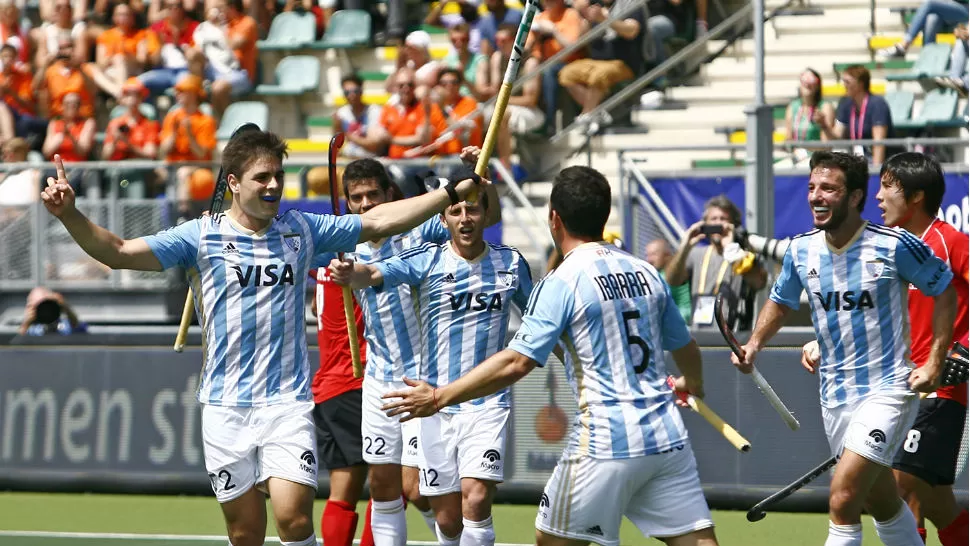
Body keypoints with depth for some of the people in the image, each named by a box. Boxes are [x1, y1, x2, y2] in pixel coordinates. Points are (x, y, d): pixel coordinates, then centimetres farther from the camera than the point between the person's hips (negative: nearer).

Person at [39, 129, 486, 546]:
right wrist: (70, 215, -22)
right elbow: (119, 252, -6)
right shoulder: (202, 236, 0)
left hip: (287, 403, 0)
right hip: (226, 407, 0)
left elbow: (379, 221, 12)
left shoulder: (302, 230, 7)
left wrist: (454, 193, 8)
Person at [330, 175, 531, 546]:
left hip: (488, 405, 0)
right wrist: (352, 275, -45)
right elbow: (376, 275, -23)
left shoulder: (511, 263, 2)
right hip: (436, 406, 0)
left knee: (475, 498, -20)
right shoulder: (427, 260, -5)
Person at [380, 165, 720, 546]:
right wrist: (693, 384, 46)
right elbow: (686, 349, 22)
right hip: (668, 438, 5)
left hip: (606, 442, -5)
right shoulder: (647, 273, 9)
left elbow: (516, 363, -16)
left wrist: (439, 397, -11)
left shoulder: (561, 283, -8)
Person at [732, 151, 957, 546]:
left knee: (843, 501, -20)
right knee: (883, 506, 18)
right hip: (835, 395, 6)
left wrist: (935, 362, -7)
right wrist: (754, 344, 0)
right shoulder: (801, 250, 0)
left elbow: (943, 290, -1)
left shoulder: (894, 246, -14)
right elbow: (781, 302, 18)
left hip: (888, 390, -6)